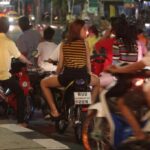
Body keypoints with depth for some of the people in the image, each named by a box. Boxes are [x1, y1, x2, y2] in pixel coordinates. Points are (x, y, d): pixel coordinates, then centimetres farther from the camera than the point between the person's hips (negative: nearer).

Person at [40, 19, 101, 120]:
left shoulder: (64, 44, 7)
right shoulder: (84, 43, 4)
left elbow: (60, 65, 8)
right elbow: (88, 63, 8)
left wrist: (57, 75, 27)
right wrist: (89, 74, 27)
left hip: (66, 77, 0)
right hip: (82, 77, 1)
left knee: (43, 83, 24)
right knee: (97, 81, 35)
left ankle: (54, 111, 13)